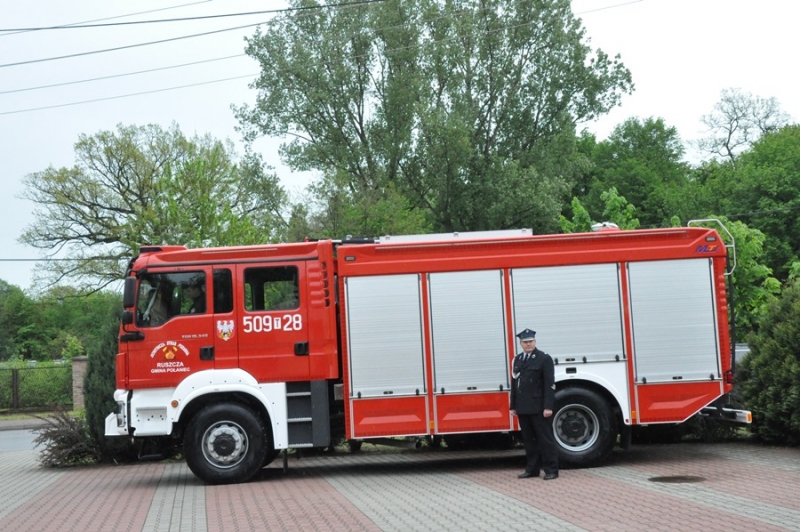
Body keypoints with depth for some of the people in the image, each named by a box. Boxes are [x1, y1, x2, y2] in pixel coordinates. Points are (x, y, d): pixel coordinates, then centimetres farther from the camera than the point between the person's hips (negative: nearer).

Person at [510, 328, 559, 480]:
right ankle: (532, 469, 16)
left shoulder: (544, 358, -4)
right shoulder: (517, 359, 15)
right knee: (528, 439, 9)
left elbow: (549, 384, -10)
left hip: (539, 408, -6)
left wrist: (548, 407, -16)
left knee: (545, 438, -1)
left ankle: (551, 470, 4)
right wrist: (513, 406, 13)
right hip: (523, 408, 6)